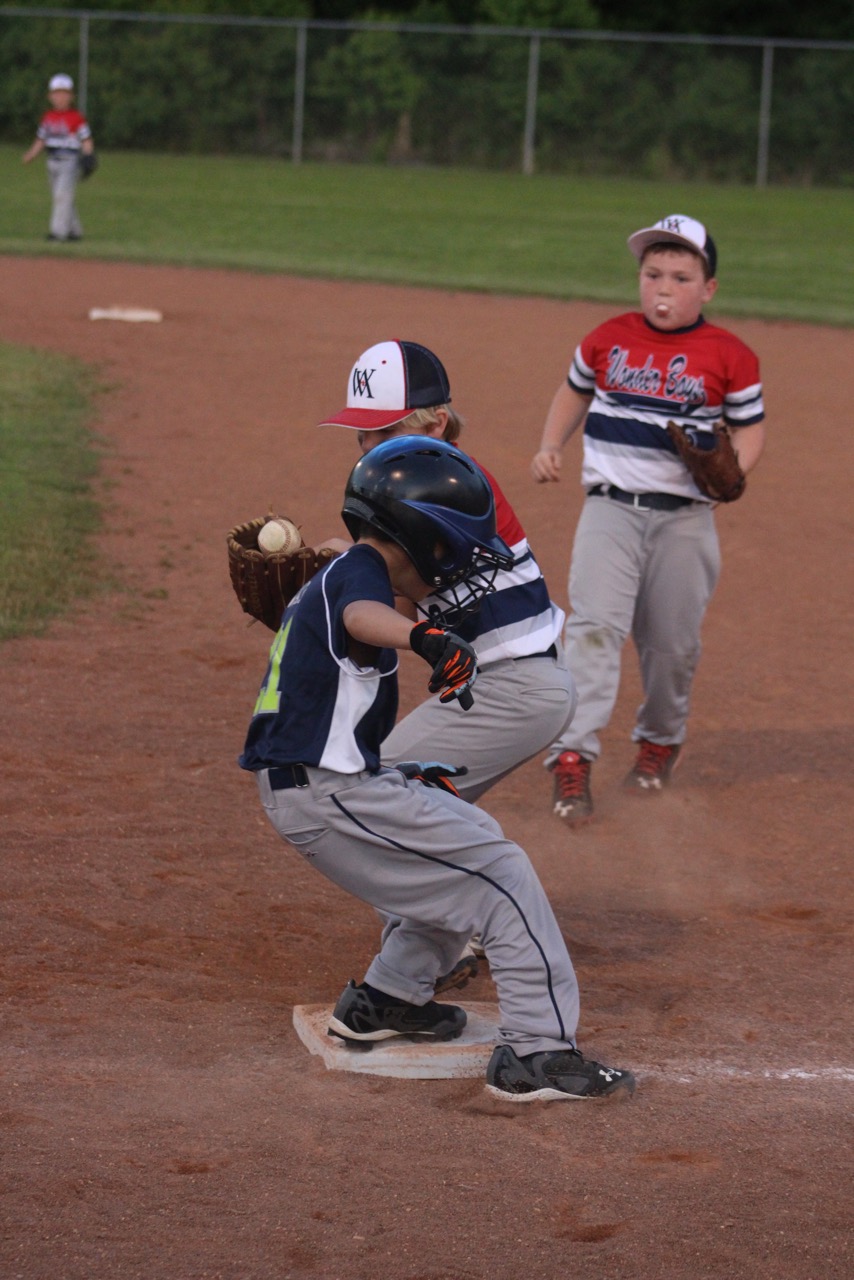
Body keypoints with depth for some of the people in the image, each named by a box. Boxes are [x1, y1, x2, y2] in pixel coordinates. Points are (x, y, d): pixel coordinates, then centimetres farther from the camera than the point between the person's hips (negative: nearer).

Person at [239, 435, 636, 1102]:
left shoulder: (329, 579, 19)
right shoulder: (358, 572, -13)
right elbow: (362, 616, -37)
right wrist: (426, 637, -56)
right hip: (330, 794, -10)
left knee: (475, 840, 25)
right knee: (502, 873, -9)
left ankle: (383, 998, 27)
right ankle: (537, 1052, -13)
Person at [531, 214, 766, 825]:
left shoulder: (730, 357, -2)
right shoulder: (609, 339, 4)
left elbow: (750, 426, 6)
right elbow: (576, 390, 21)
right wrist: (550, 448, 8)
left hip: (684, 517, 0)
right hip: (611, 508, 0)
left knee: (671, 642, 8)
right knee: (594, 626, -14)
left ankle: (661, 741, 34)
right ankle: (572, 758, -19)